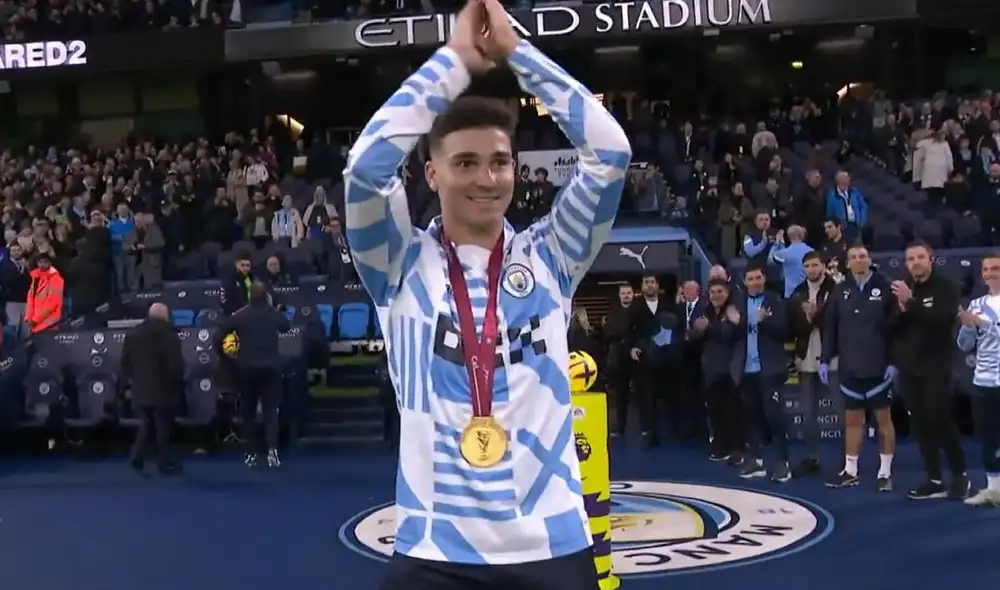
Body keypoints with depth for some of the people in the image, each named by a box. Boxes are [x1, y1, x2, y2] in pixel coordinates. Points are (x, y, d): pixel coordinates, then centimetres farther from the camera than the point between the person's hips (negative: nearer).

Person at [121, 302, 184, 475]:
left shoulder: (133, 334, 8)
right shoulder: (169, 334, -10)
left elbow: (125, 362, 9)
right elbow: (176, 363, -13)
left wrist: (133, 378, 18)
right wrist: (177, 383, 1)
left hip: (141, 389, 5)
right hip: (163, 389, -5)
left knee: (147, 423, 18)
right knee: (163, 426, 3)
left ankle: (137, 456, 5)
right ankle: (164, 463, 6)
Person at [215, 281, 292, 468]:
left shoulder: (241, 315, -6)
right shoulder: (274, 314, 1)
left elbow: (220, 330, -9)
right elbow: (287, 327, 20)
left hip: (247, 367, -1)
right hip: (270, 366, 1)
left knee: (248, 411, 11)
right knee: (270, 409, 4)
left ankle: (251, 453, 10)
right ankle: (272, 450, -14)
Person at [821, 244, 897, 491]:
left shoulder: (884, 288, -4)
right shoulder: (840, 291, 5)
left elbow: (895, 327, -5)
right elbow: (829, 328, 6)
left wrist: (893, 361, -11)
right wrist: (825, 359, 1)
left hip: (878, 367, -3)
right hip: (849, 367, 3)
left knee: (884, 418, 5)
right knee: (852, 419, 11)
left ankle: (885, 473, 13)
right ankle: (850, 471, 19)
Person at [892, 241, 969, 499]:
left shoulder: (945, 286, -5)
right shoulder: (902, 287, 9)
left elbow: (941, 319, -21)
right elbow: (893, 329, 8)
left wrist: (911, 302, -25)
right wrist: (901, 310, -10)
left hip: (936, 367, -5)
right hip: (909, 367, 5)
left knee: (940, 421, -6)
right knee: (921, 425, 5)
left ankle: (961, 475, 10)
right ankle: (935, 480, 10)